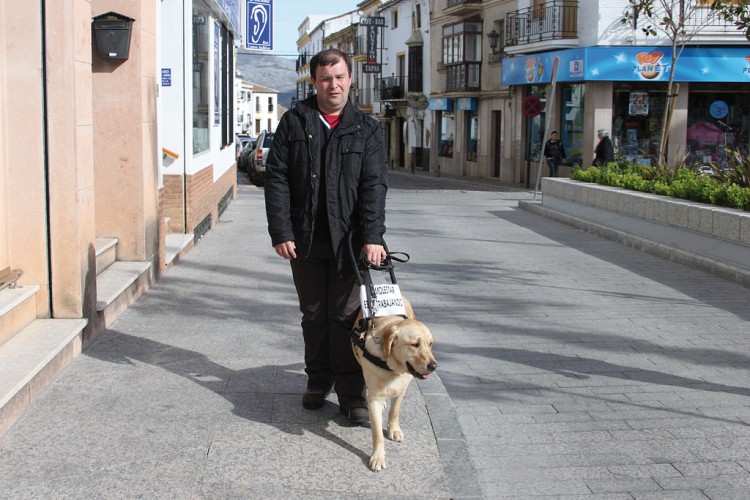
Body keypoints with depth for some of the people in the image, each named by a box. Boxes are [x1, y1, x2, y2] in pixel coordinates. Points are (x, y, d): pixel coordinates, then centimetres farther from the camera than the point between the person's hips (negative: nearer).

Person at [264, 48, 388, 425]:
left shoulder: (366, 130, 4)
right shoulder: (294, 123, 5)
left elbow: (374, 187, -5)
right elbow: (276, 179, 0)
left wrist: (372, 237, -16)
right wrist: (281, 232, -8)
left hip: (349, 240, -1)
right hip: (304, 239, 2)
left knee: (347, 316, 0)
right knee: (313, 315, 13)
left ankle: (352, 392, 8)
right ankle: (318, 380, 28)